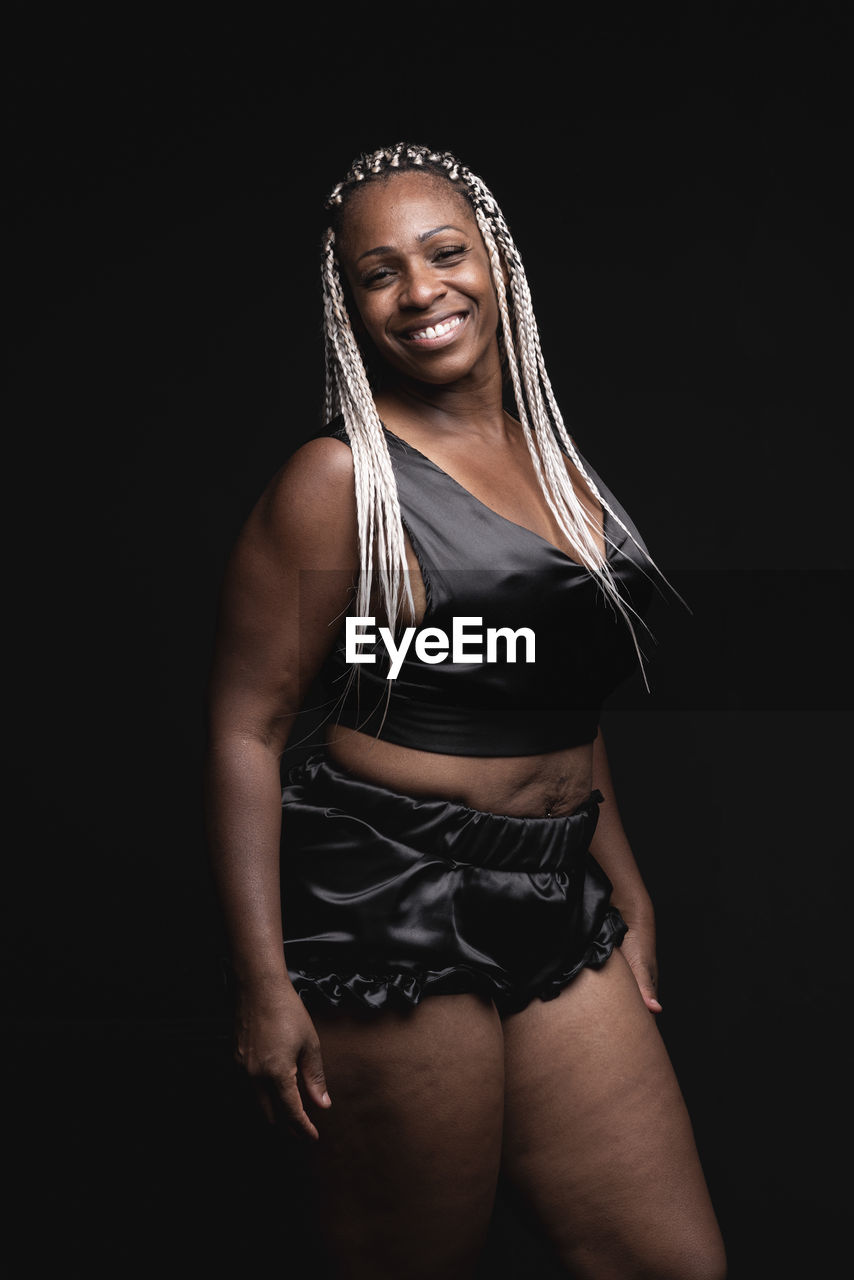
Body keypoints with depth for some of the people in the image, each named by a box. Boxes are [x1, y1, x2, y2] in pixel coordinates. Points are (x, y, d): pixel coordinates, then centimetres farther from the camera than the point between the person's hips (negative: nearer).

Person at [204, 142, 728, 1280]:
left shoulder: (554, 457, 12)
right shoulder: (342, 480, -9)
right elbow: (246, 729, -11)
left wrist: (628, 892, 21)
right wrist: (264, 983, -16)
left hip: (560, 905, 7)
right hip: (391, 909, -6)